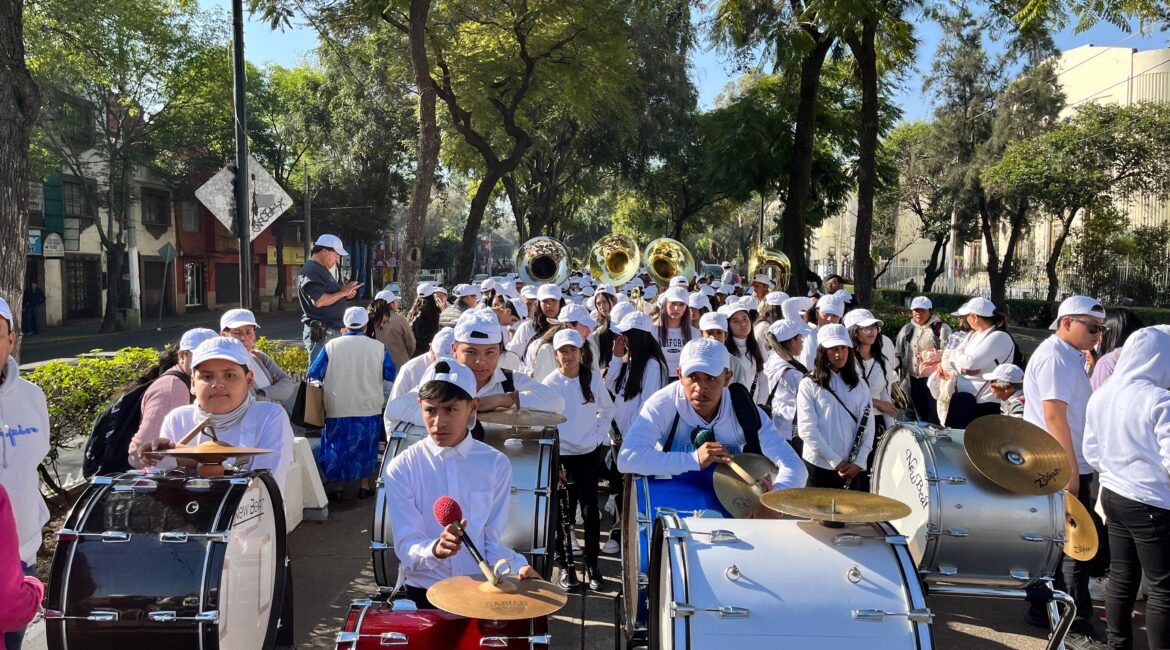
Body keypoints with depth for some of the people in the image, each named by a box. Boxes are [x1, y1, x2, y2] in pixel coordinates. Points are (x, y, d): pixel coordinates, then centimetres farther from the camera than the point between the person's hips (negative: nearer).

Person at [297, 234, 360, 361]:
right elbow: (318, 301, -24)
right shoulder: (311, 272, -13)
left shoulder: (323, 270, 20)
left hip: (332, 331, 10)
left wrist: (345, 294, 7)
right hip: (320, 333, -10)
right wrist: (342, 292, -14)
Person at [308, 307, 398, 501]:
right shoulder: (378, 347, -5)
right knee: (366, 446, 15)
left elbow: (314, 372, -2)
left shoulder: (331, 346, -7)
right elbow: (392, 375, 2)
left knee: (336, 446, 12)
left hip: (337, 409, -1)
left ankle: (337, 487, 17)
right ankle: (364, 485, 20)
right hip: (369, 409, 1)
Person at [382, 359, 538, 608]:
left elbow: (492, 541, 2)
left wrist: (517, 566, -18)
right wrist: (434, 549, -31)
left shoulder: (496, 465, 0)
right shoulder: (401, 469, -5)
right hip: (422, 594, -2)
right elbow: (406, 547, -9)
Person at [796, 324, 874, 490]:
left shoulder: (859, 385, 8)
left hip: (851, 468, 3)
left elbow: (867, 426, 4)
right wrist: (835, 461, -13)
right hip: (818, 465, -3)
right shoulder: (809, 385, -4)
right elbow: (806, 429, -10)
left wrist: (859, 462, -8)